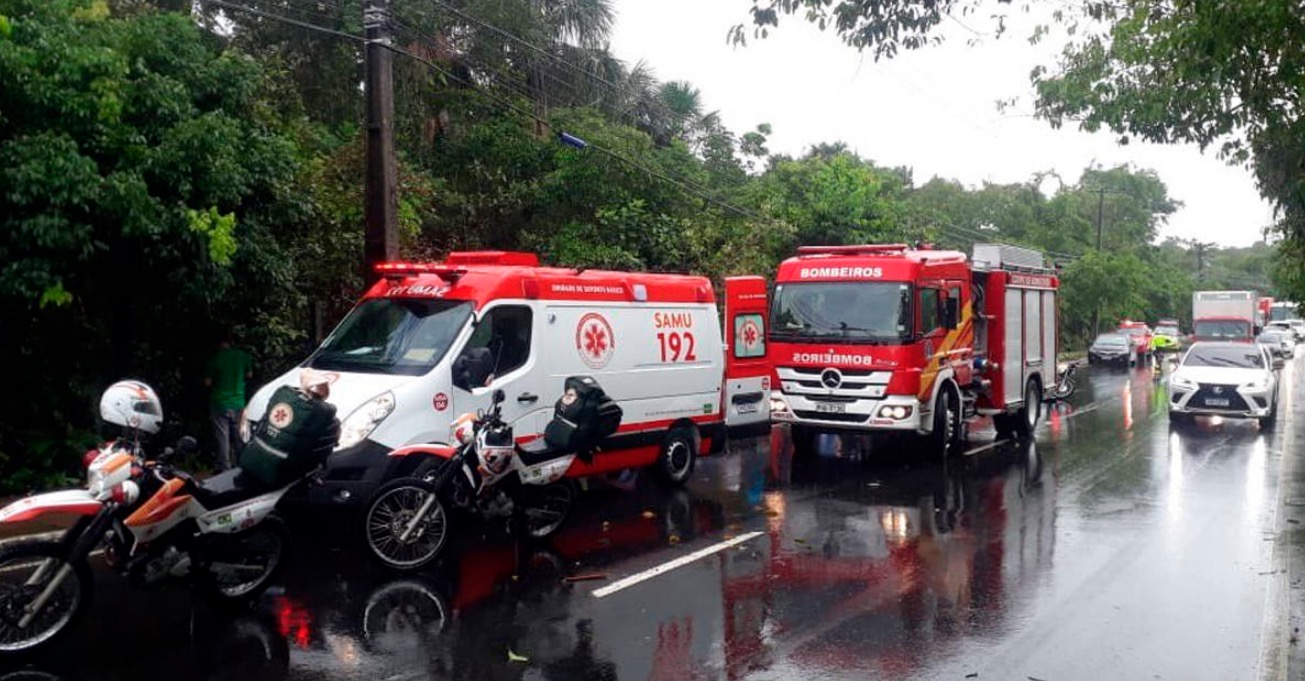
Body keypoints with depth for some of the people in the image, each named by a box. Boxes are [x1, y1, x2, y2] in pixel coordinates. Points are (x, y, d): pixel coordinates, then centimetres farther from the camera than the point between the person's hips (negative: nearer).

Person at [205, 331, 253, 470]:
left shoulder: (215, 357, -12)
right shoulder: (243, 355, -2)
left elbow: (207, 382, -9)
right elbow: (249, 375, 13)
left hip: (220, 403, -4)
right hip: (238, 403, 4)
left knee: (222, 438, 1)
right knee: (239, 437, 14)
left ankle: (225, 468, 2)